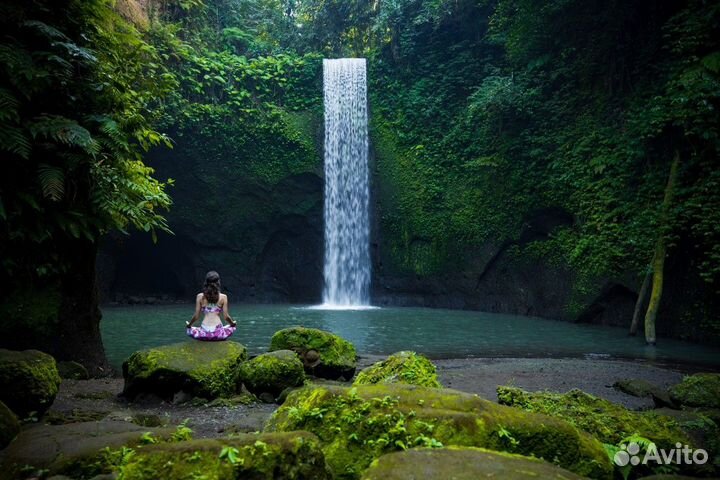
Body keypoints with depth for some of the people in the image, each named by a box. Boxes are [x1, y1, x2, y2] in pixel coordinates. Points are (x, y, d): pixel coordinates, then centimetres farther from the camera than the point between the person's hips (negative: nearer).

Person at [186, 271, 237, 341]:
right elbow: (226, 317, -2)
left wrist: (189, 324, 21)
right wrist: (233, 323, 19)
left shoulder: (200, 296, 2)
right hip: (218, 333, -1)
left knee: (189, 330, 34)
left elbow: (196, 316, 1)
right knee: (232, 327, 33)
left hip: (203, 334, 1)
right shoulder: (223, 297, -1)